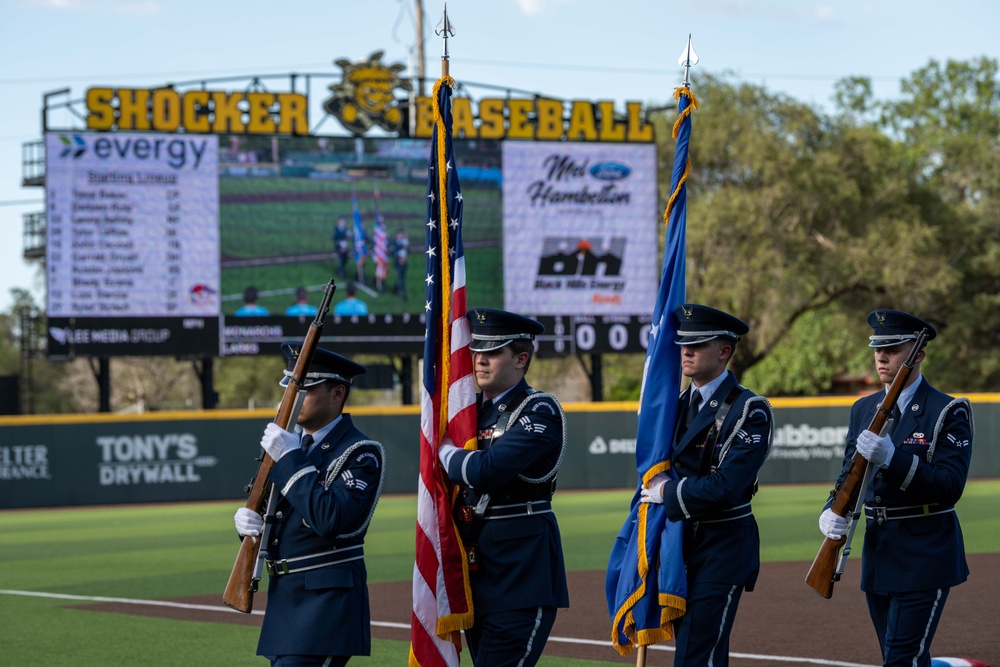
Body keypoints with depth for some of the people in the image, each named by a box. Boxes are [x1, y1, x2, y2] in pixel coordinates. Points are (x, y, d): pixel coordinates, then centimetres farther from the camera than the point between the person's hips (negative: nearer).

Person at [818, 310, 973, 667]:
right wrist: (833, 511, -10)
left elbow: (950, 487, -17)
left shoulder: (948, 412, -8)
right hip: (878, 554, 7)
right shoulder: (864, 409, 11)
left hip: (924, 557, -7)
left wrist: (893, 457, -29)